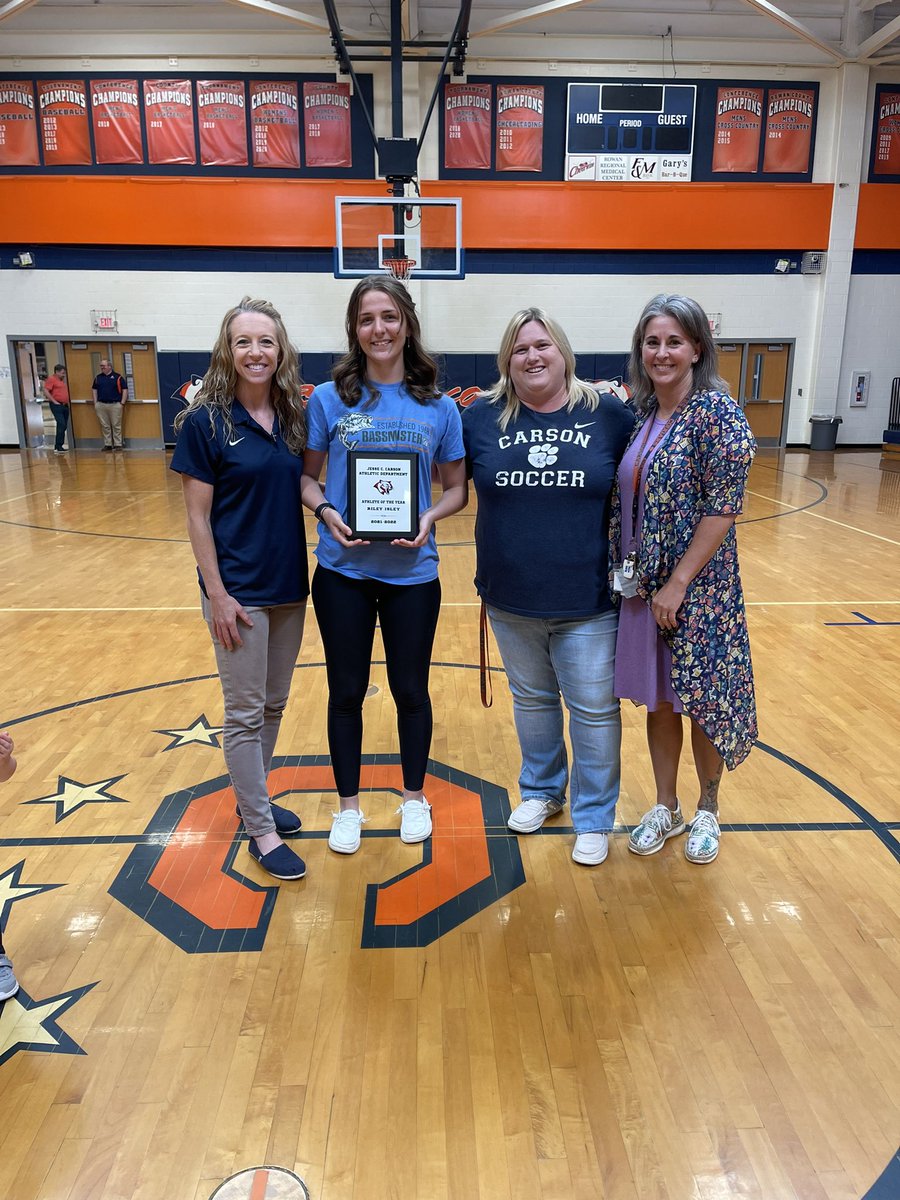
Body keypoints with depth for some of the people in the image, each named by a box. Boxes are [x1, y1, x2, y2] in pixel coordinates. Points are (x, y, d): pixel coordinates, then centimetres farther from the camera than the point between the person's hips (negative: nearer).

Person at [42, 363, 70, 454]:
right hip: (57, 406, -9)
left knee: (64, 426, 9)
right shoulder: (51, 379, -6)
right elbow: (45, 391, -15)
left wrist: (67, 401, 15)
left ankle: (58, 446, 18)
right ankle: (59, 447, -13)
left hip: (65, 405, 9)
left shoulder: (62, 380, 20)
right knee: (61, 424, -16)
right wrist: (54, 401, -16)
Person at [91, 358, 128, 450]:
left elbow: (125, 389, -1)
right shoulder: (98, 377, 12)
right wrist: (95, 403, 10)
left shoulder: (117, 377, -1)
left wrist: (122, 403, -5)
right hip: (101, 405, 4)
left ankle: (118, 444, 5)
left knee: (116, 426, 0)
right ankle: (107, 444, 13)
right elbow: (94, 390, 18)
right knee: (105, 426, 7)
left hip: (115, 405, -4)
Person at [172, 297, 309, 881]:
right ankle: (261, 830, 19)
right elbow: (198, 517, -10)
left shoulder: (294, 417, 4)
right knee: (245, 713, 5)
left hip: (289, 586, 5)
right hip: (239, 590, -5)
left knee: (275, 705, 16)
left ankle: (255, 799, 36)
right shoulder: (205, 421, -10)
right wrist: (217, 595, -13)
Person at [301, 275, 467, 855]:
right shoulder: (329, 399, -2)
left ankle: (415, 796, 35)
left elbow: (457, 488, 5)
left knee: (411, 688, 13)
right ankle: (348, 804, 31)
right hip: (343, 571, 0)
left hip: (412, 572, 0)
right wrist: (325, 510, -16)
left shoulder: (438, 406, -1)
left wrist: (430, 518, -14)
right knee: (347, 691, 11)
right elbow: (307, 477, 4)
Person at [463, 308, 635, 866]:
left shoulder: (610, 413, -4)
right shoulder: (482, 417, 0)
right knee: (531, 699, 19)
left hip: (588, 600, -2)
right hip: (510, 599, 2)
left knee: (594, 709, 7)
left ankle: (595, 817, 27)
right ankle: (542, 791, 41)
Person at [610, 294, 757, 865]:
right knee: (658, 699, 14)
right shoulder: (641, 416, 6)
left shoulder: (716, 410, -13)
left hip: (697, 587, -6)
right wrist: (631, 576, 4)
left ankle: (707, 810, 29)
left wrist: (678, 584, -17)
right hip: (642, 587, 6)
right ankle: (665, 808, 31)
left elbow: (723, 507, -16)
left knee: (700, 699, 7)